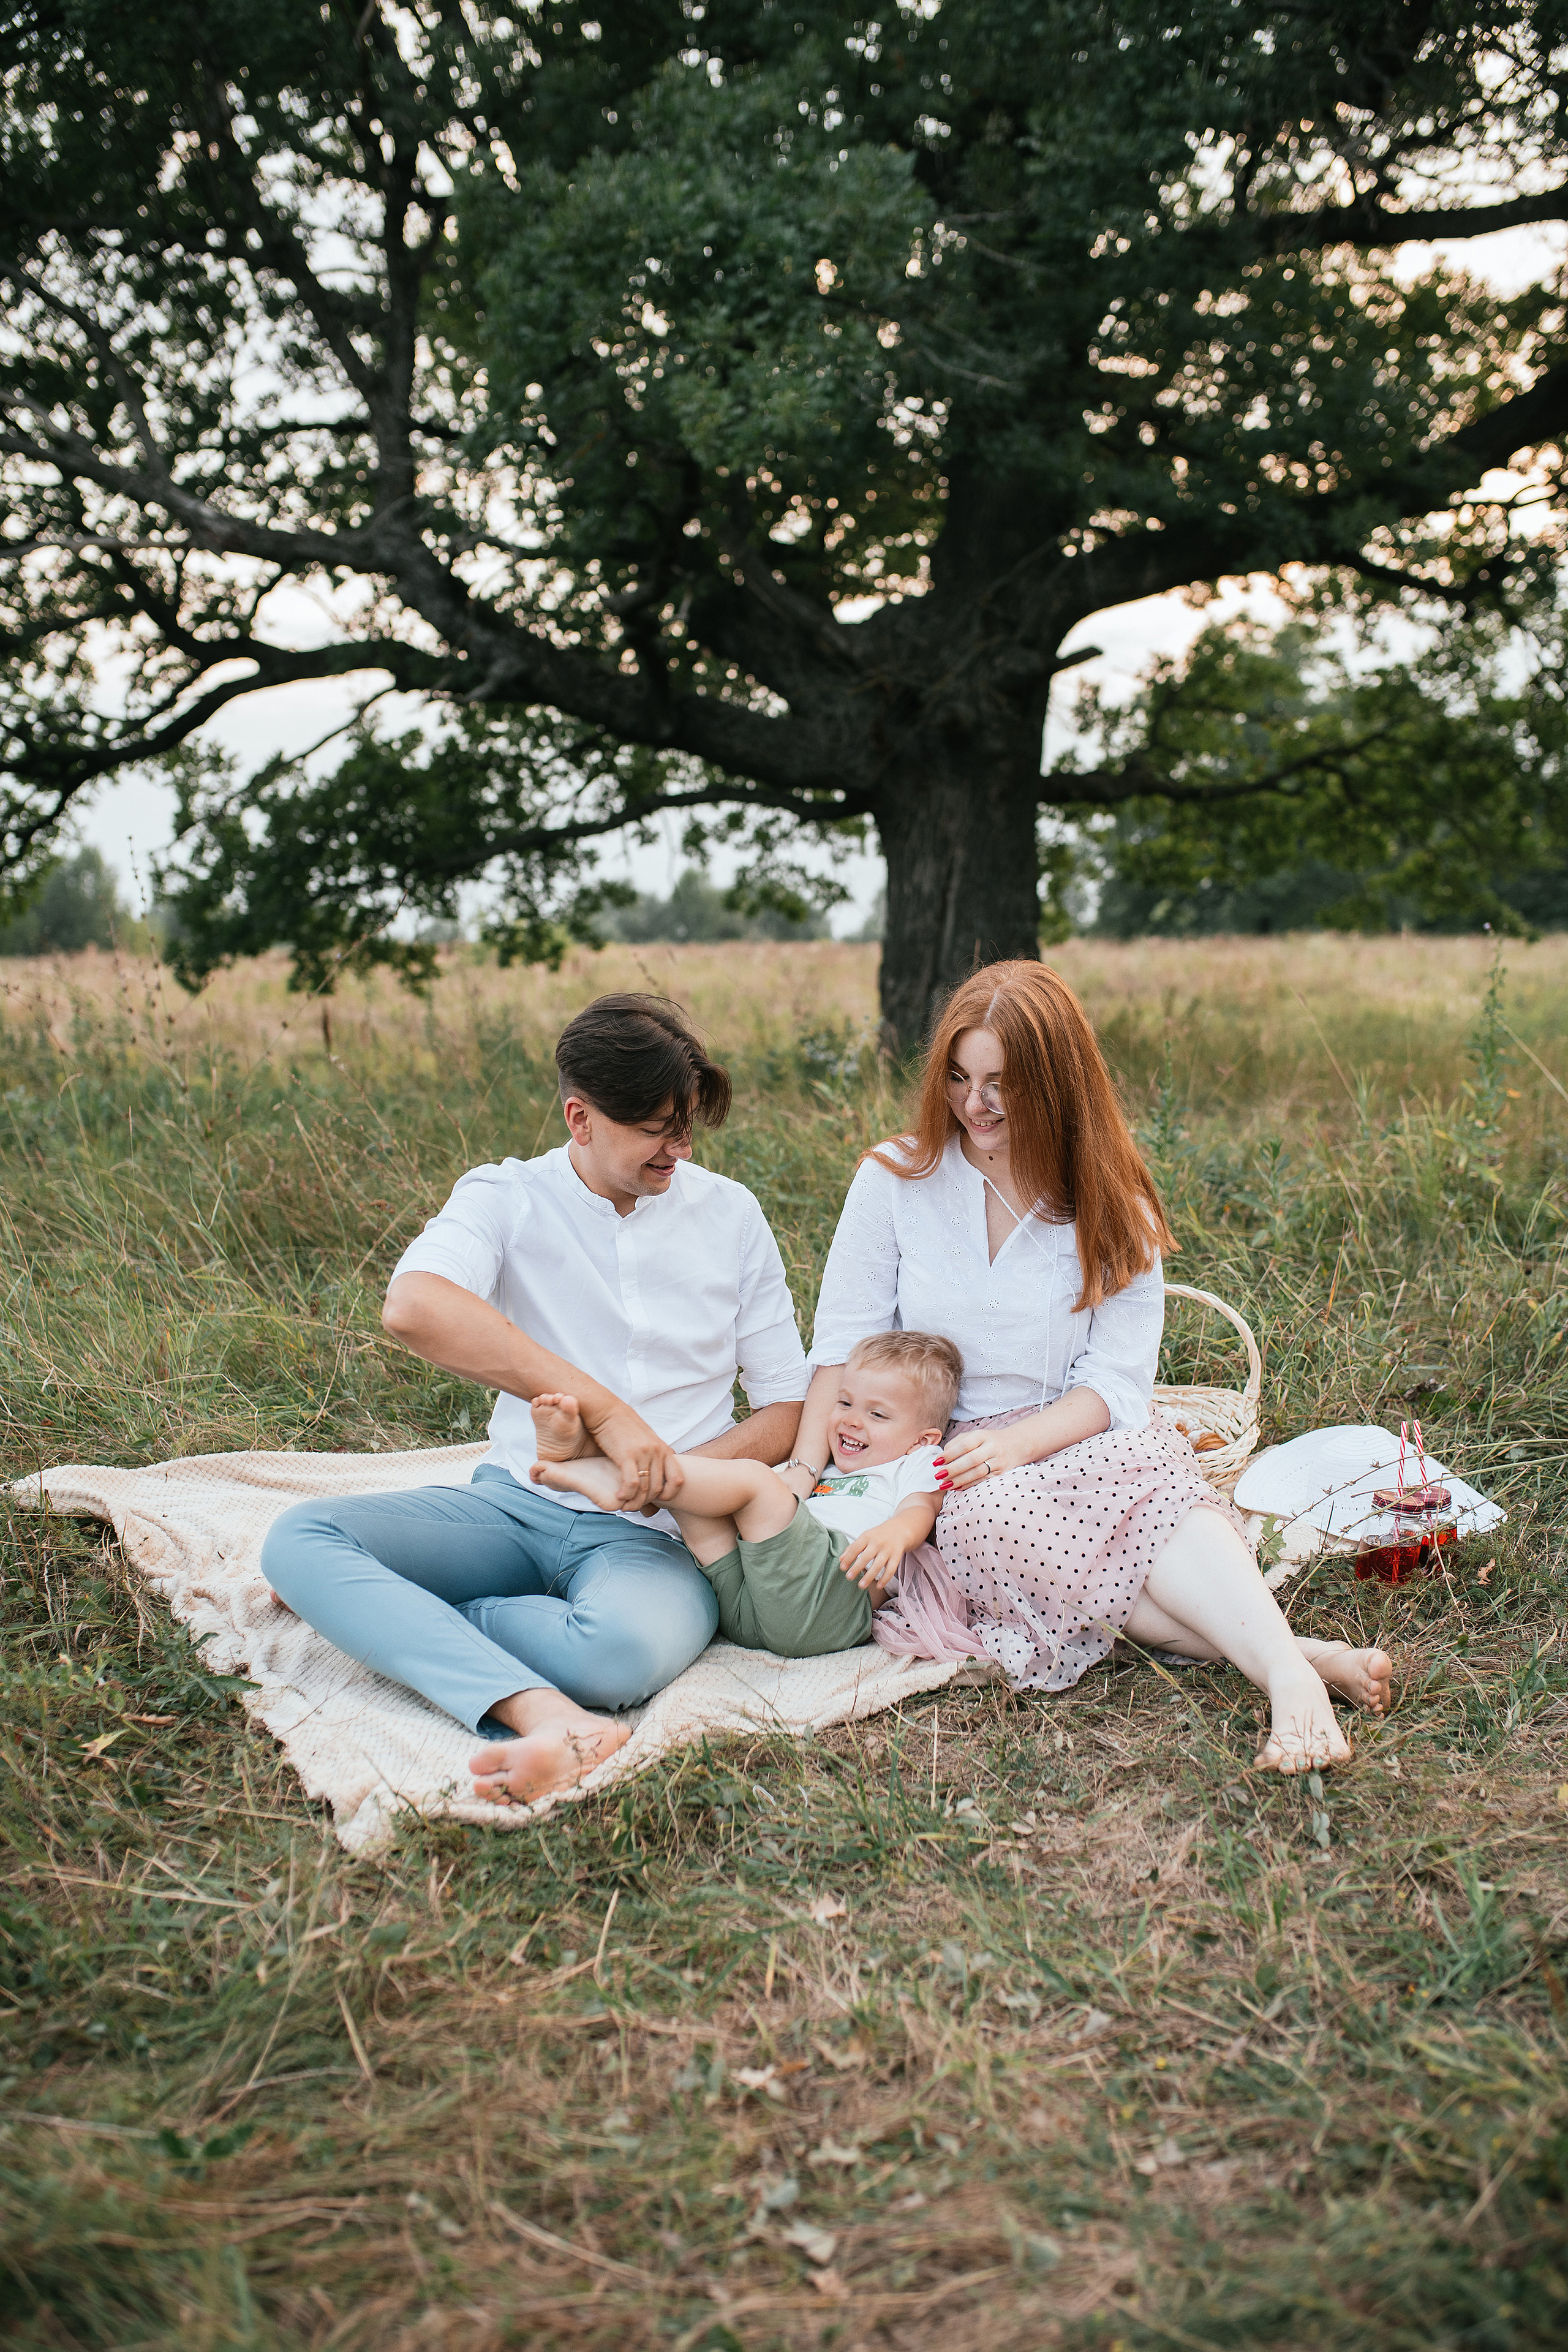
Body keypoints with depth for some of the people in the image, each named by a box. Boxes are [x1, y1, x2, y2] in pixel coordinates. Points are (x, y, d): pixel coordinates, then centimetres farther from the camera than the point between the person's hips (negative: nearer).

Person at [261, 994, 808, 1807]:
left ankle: (384, 1614, -13)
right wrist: (603, 1407, -32)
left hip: (654, 1530, -1)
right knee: (298, 1538, -23)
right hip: (517, 1501, 1)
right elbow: (414, 1306, -25)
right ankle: (546, 1715, -40)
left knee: (627, 1650, -37)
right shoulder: (508, 1198, -1)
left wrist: (681, 1471, -13)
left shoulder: (730, 1213, 6)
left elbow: (787, 1407, 9)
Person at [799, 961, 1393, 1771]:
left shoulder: (1111, 1207, 3)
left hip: (1079, 1445, 1)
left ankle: (1289, 1678, -51)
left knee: (1146, 1462, -35)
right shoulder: (894, 1180, 2)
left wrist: (1019, 1441, -23)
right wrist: (800, 1479, -15)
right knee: (988, 1515, -36)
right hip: (940, 1476, -1)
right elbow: (843, 1347, -1)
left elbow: (1117, 1382, -5)